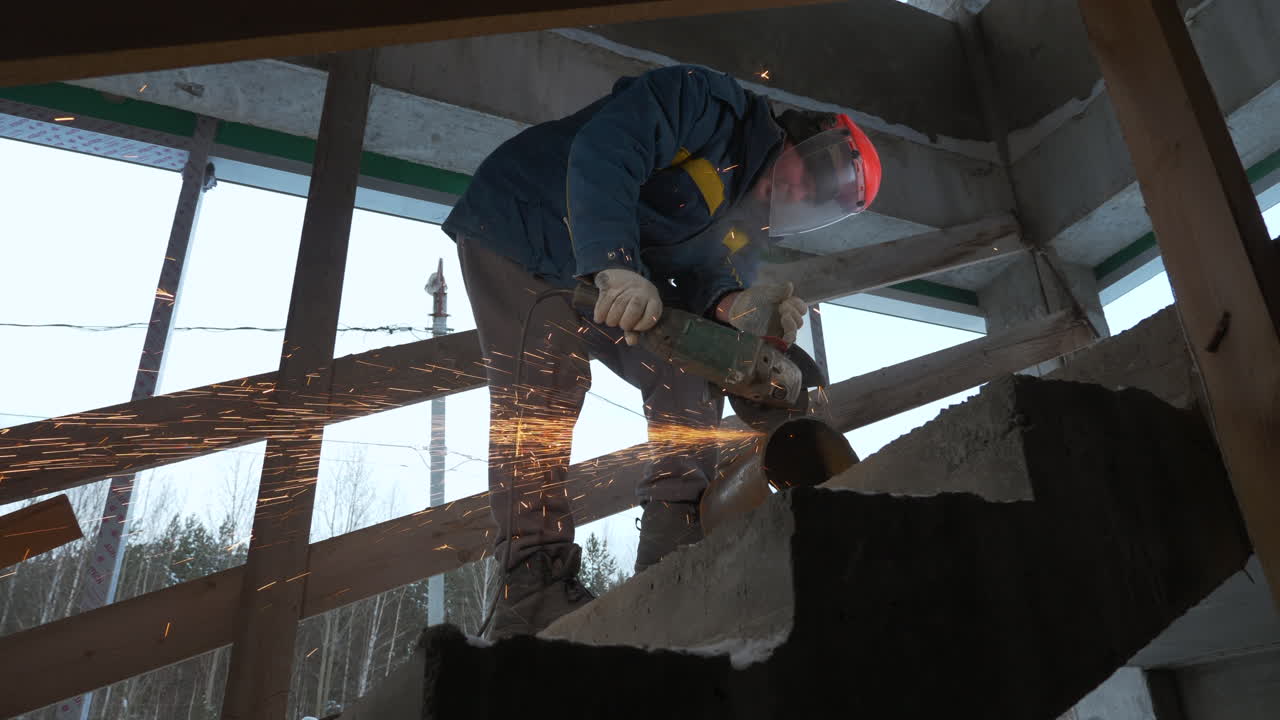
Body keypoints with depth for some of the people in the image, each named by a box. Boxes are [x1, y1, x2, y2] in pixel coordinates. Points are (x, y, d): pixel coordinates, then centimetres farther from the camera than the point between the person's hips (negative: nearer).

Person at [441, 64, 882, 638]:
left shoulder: (747, 227, 6)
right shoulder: (712, 101, -18)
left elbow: (702, 281, -8)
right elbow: (602, 152, -32)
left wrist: (733, 308, -32)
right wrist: (616, 263, -45)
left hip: (603, 275, 8)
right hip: (517, 230, -7)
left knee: (687, 378, -4)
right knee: (542, 395, -19)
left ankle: (675, 554, -6)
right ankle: (533, 585, -16)